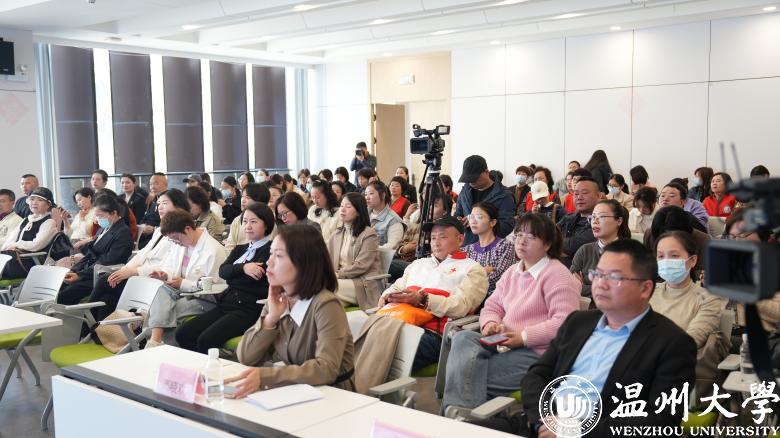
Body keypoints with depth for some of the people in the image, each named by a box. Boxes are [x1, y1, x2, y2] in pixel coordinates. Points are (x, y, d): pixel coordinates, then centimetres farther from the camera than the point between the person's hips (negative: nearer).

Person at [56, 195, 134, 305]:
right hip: (86, 273, 9)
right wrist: (73, 271, 1)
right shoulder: (104, 229, 19)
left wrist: (80, 275, -19)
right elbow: (89, 255, 18)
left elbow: (106, 263, -16)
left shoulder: (123, 233, -10)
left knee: (62, 297, -23)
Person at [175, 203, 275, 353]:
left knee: (206, 341, -26)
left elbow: (256, 275, -14)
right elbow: (222, 271, 5)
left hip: (249, 309, -8)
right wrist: (243, 268, -14)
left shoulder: (271, 249, -2)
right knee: (182, 334, -7)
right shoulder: (240, 249, 22)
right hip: (226, 303, 8)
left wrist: (233, 271, 2)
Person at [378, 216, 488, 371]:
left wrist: (422, 299, -17)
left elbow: (461, 306, -4)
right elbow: (397, 286, 33)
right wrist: (386, 296, 7)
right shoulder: (419, 263, 35)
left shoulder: (472, 269, 12)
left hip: (434, 332, -6)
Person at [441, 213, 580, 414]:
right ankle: (457, 411, -29)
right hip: (505, 344, 8)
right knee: (463, 337, -20)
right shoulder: (512, 272, 20)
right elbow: (492, 306, 20)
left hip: (538, 352, -7)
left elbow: (565, 322, -17)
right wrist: (490, 323, -4)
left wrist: (524, 337, -19)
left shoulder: (558, 275, -7)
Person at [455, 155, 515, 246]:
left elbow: (507, 227, -14)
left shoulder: (503, 196, -7)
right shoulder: (465, 192, 11)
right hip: (467, 245, 5)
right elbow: (457, 214, 24)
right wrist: (457, 220, 0)